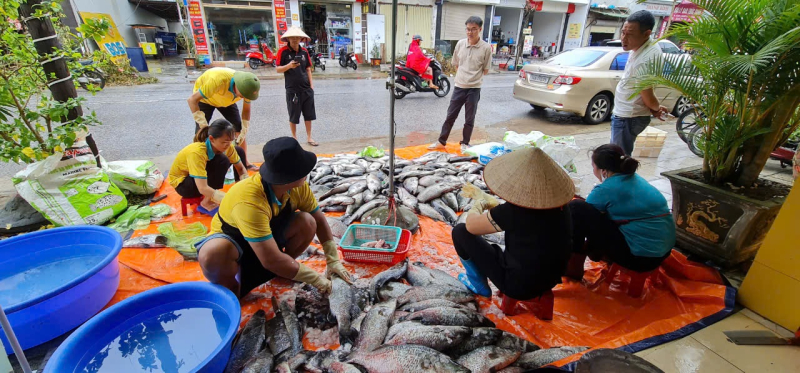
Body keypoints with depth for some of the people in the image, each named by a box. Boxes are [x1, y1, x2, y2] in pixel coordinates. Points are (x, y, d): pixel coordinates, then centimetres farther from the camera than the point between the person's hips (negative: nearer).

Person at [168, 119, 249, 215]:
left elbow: (241, 169, -10)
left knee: (239, 151, -9)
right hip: (181, 182, -7)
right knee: (222, 161, -31)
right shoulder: (197, 152, -35)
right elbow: (203, 188, -41)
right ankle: (207, 204, -17)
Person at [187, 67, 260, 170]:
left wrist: (243, 132, -16)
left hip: (226, 99, 4)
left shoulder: (246, 86, -28)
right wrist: (203, 124, -42)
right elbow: (192, 99, -38)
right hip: (204, 98, -4)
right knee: (201, 132, -11)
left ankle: (244, 162, 9)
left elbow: (246, 110, -13)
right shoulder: (217, 80, -44)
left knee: (239, 127, -3)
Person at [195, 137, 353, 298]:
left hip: (268, 232, 5)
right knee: (213, 253, -40)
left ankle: (280, 271, 4)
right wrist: (316, 279, -30)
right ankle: (232, 291, -6)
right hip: (232, 240, -5)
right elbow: (271, 260, -40)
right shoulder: (250, 201, -40)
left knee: (308, 223, -23)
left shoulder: (297, 186, -21)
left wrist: (334, 261, -15)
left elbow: (319, 219, -8)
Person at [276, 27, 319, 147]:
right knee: (293, 116, 6)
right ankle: (294, 138, 21)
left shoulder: (304, 51, 7)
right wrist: (289, 66, -23)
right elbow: (278, 69, -5)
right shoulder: (283, 51, -5)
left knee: (309, 114, 8)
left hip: (306, 88, 4)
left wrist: (311, 85, 4)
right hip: (292, 89, -4)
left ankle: (309, 137, 20)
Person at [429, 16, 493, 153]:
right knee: (450, 116, 9)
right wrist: (463, 76, 6)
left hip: (474, 88, -2)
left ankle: (465, 143, 24)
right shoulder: (460, 43, 0)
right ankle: (441, 141, 20)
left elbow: (485, 70, 0)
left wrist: (473, 76, 3)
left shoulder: (486, 48, -8)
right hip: (459, 86, 3)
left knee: (469, 119, 8)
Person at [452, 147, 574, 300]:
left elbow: (471, 225, -15)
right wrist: (485, 197, 15)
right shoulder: (559, 201, -11)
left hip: (518, 286, -6)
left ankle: (478, 284, 19)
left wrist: (479, 203, 4)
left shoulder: (513, 211, -31)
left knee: (460, 231, 0)